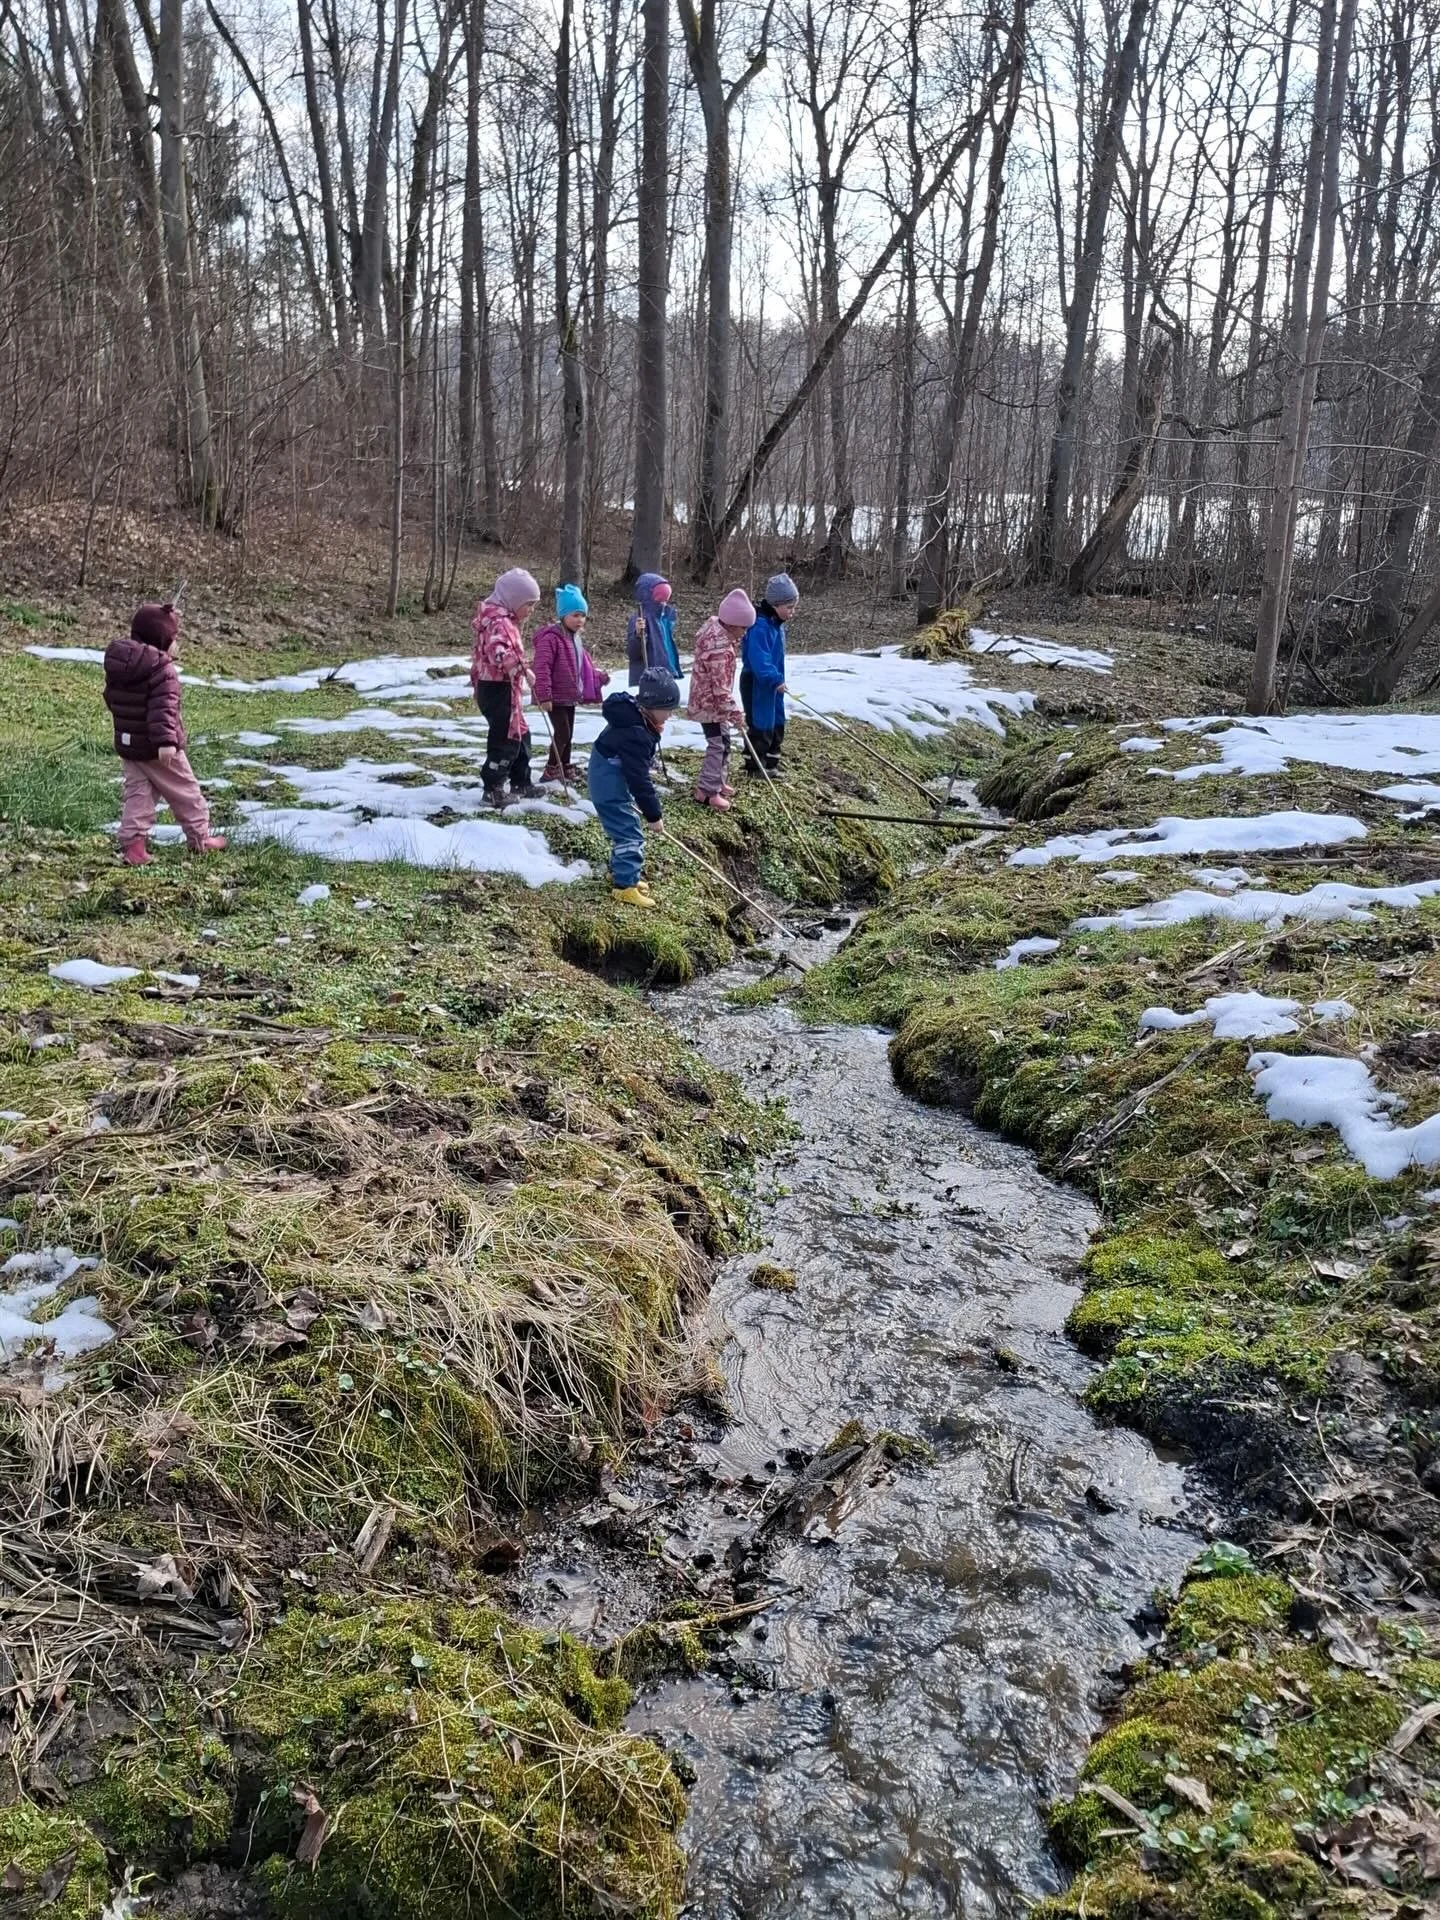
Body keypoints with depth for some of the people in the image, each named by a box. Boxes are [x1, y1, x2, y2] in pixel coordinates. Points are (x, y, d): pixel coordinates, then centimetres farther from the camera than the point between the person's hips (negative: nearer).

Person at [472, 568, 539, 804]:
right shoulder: (499, 622, -19)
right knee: (506, 739, -6)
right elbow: (498, 653, -36)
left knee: (521, 735, 19)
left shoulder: (508, 620, 14)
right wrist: (523, 669, -37)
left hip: (506, 689, 11)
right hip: (498, 689, -11)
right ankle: (493, 788, 1)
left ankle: (521, 783, 30)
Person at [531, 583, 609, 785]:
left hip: (570, 696, 9)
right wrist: (544, 696, -27)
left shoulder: (576, 638, 12)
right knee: (562, 733, -9)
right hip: (556, 698, -9)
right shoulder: (551, 637, -19)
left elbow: (584, 665, 23)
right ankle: (552, 770, 2)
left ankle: (565, 768, 27)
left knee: (568, 734, 15)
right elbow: (542, 668, -24)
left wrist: (599, 677, 10)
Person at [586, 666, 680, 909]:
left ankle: (621, 871, 34)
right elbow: (639, 778, -27)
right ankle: (625, 885, -2)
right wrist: (653, 813, -20)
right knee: (629, 832, -7)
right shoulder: (635, 734, -31)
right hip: (610, 782, -10)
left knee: (625, 828, 20)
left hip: (611, 777, 10)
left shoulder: (634, 715, -1)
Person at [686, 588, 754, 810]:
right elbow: (720, 684, -26)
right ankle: (706, 791, -1)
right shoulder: (718, 645, -29)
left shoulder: (715, 624, 1)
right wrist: (733, 710, -20)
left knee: (723, 741, 19)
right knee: (718, 744, -6)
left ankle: (717, 781, 31)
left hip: (712, 699, 10)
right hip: (710, 702, -10)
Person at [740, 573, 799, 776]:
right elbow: (758, 659, -30)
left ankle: (771, 763, 24)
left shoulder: (777, 624, 7)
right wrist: (774, 680, -31)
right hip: (756, 683, -10)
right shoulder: (760, 626, -23)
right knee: (760, 725, -1)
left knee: (777, 724, 14)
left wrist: (778, 679, 18)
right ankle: (754, 765, 12)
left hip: (772, 682, 10)